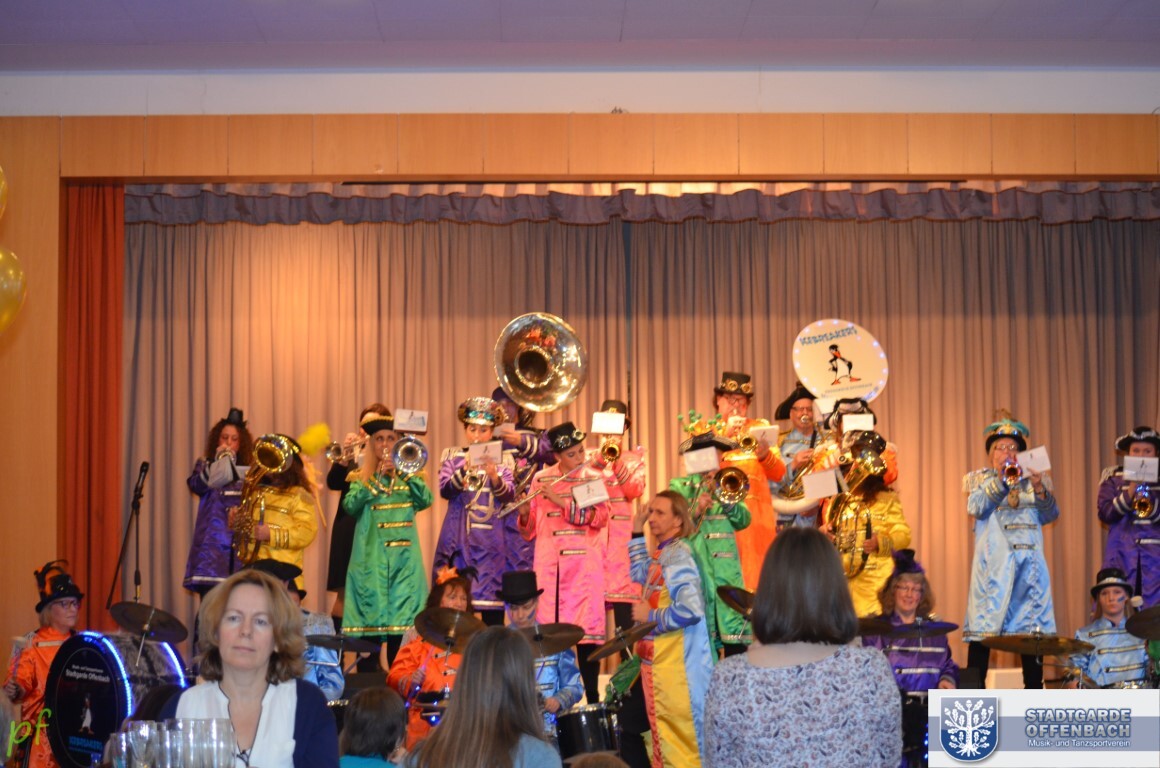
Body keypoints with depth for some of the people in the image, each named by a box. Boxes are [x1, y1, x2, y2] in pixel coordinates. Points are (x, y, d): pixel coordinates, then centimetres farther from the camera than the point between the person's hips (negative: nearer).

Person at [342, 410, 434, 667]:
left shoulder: (410, 477, 14)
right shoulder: (361, 478, 11)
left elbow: (426, 500, -5)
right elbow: (350, 506, -8)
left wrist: (404, 472, -14)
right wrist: (377, 479, -14)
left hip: (404, 560, 1)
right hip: (370, 561, -1)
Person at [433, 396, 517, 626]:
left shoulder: (504, 458, 9)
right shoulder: (452, 455, 9)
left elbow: (509, 495, -5)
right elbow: (445, 490, -5)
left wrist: (494, 476, -24)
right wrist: (464, 471, -22)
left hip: (492, 540, 0)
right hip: (459, 539, 0)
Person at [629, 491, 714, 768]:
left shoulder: (677, 555, -18)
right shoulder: (661, 553, 11)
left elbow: (691, 610, -29)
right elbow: (640, 574, 33)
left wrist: (650, 616, -14)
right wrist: (637, 531, 22)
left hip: (676, 666, -10)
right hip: (659, 662, 10)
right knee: (667, 743, 18)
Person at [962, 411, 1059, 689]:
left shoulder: (1032, 479, 16)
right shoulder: (978, 478, 12)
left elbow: (1051, 514, 4)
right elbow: (975, 508, -6)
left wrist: (1040, 489, -14)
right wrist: (1001, 480, -17)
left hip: (1029, 564, 2)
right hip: (993, 564, -2)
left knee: (1032, 629, 0)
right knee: (983, 626, -8)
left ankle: (1034, 692, 5)